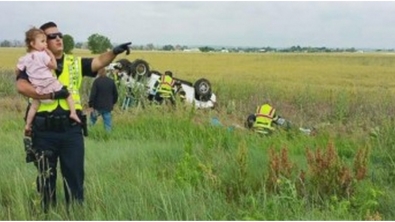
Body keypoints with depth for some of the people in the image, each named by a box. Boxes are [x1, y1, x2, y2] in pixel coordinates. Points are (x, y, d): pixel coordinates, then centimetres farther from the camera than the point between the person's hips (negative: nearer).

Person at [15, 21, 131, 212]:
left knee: (75, 176, 7)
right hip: (44, 131, -2)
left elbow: (99, 61, -6)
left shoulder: (75, 63, 9)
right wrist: (52, 94, -20)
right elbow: (21, 86, -17)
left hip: (71, 130, 2)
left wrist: (114, 52, -26)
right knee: (46, 178, 11)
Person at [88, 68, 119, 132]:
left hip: (98, 106, -3)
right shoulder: (111, 81, 4)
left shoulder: (96, 81, -9)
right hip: (108, 107, 3)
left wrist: (91, 106, -10)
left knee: (92, 120, 16)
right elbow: (115, 94, 12)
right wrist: (113, 103, 25)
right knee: (107, 123, 6)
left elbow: (93, 94, -13)